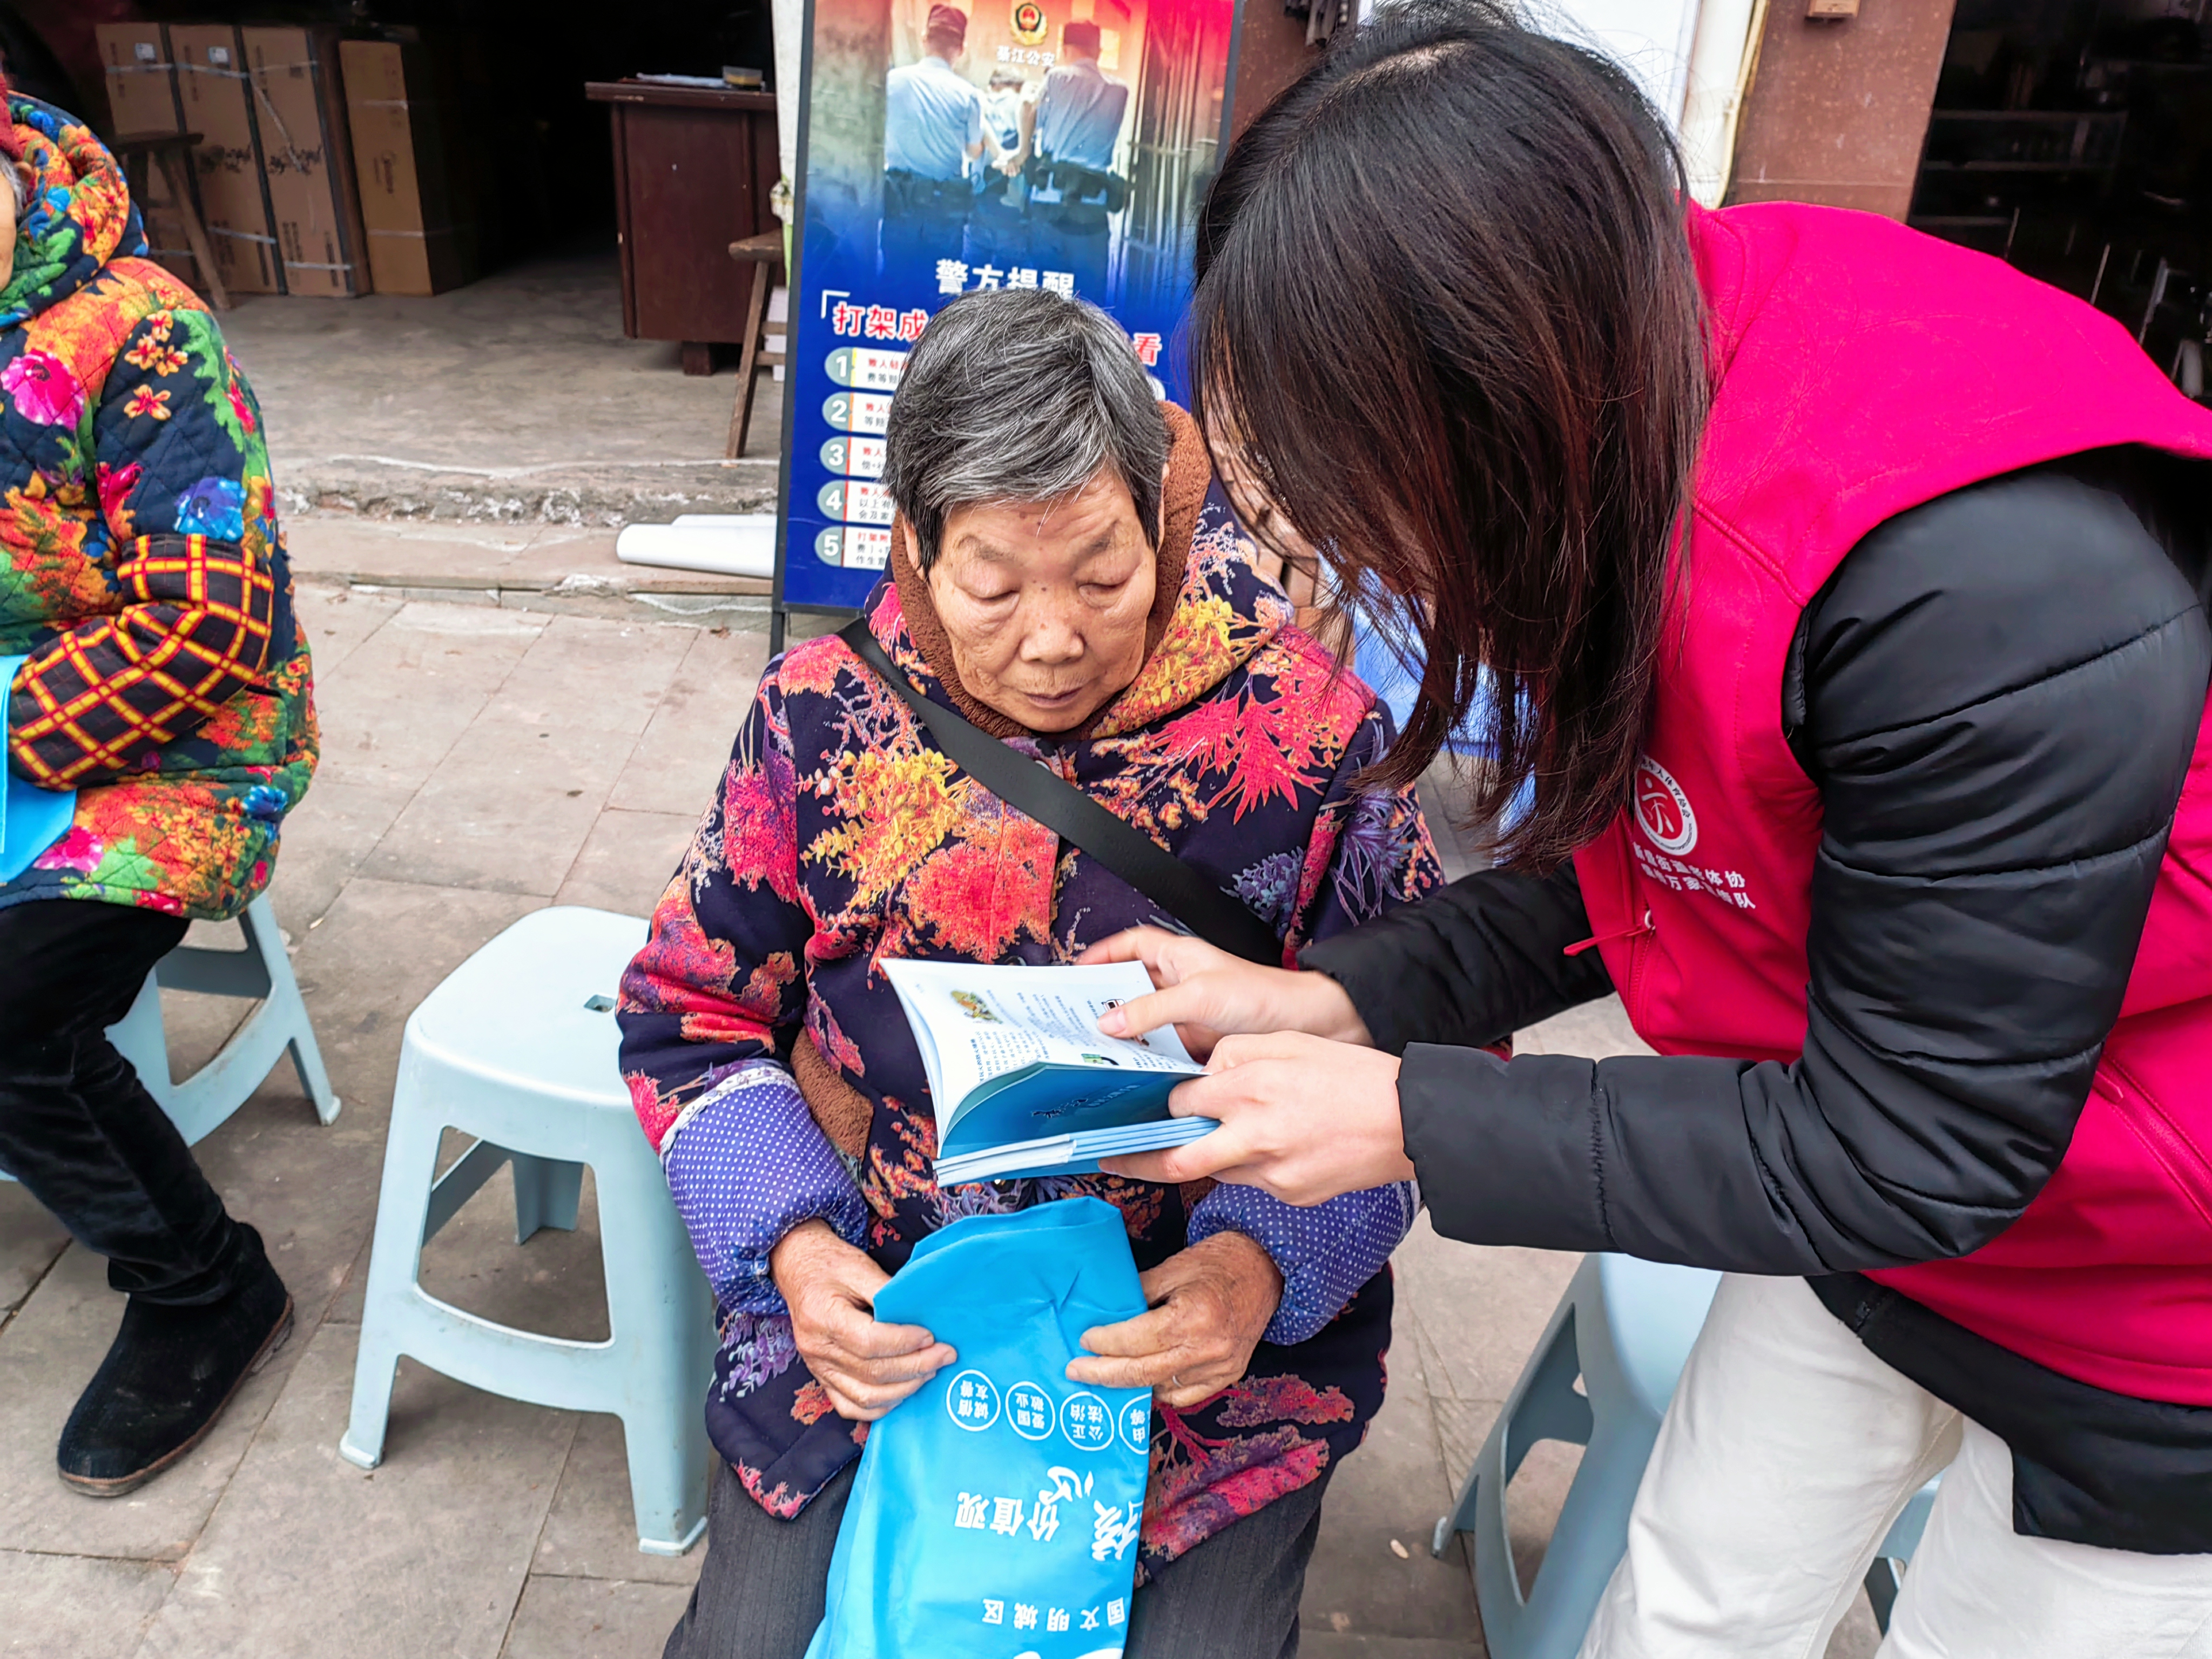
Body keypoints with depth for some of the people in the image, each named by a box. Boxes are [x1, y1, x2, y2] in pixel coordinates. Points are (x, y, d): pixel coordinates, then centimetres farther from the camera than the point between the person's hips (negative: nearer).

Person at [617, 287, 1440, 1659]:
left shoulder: (1312, 733, -14)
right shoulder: (826, 714, -8)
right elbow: (692, 1016, 1)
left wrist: (1264, 1265, -22)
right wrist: (792, 1246, -14)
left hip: (1206, 1342, -1)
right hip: (870, 1319, 2)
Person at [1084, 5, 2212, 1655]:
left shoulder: (1995, 591, -38)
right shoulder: (1629, 433, -13)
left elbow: (1907, 1145, -28)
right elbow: (1619, 868, -1)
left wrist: (1410, 1122, -25)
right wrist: (1334, 1002, -12)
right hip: (1871, 1203, 6)